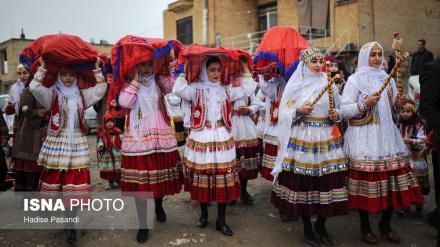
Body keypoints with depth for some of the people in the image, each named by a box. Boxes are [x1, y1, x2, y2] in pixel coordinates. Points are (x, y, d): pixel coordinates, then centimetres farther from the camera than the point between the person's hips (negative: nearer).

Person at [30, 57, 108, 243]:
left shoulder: (82, 95, 12)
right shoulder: (52, 94, 5)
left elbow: (100, 89, 7)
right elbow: (34, 87, -10)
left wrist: (97, 69, 3)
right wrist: (42, 67, -8)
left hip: (77, 143, 1)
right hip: (56, 141, -1)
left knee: (75, 182, -4)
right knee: (55, 178, 3)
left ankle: (70, 224, 0)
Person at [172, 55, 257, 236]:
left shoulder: (226, 91, 10)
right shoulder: (196, 89, -1)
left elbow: (248, 90, 8)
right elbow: (178, 90, -19)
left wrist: (245, 69, 7)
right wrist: (184, 71, -14)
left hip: (222, 139, 3)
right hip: (201, 139, -2)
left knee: (223, 178, 2)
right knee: (202, 177, 7)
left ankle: (221, 220, 13)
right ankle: (203, 214, 28)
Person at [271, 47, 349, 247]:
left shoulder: (329, 83, 11)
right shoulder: (295, 84, 2)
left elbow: (339, 108, 16)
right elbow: (285, 113, -1)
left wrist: (337, 115, -5)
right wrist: (299, 111, -18)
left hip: (327, 139, 3)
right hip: (302, 139, -3)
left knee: (327, 180, 2)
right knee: (303, 182, 1)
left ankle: (321, 224, 25)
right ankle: (307, 228, 20)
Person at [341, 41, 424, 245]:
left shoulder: (388, 79, 14)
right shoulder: (355, 80, -2)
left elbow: (391, 109, 21)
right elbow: (344, 110, -8)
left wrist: (398, 105, 0)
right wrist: (364, 103, -21)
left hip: (387, 136, 5)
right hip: (364, 138, -5)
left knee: (392, 179, 3)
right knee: (366, 181, -3)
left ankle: (385, 224, 22)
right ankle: (365, 226, 15)